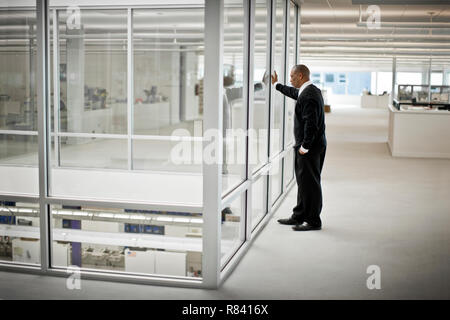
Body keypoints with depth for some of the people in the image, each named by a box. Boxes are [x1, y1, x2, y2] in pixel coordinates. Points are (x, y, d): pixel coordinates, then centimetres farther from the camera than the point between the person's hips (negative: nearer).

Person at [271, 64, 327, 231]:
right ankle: (299, 216, 27)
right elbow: (294, 93, 34)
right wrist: (276, 84, 44)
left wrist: (304, 147, -19)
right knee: (303, 182, 17)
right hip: (312, 145, 11)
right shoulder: (311, 90, 12)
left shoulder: (308, 96, -21)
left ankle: (313, 221, 7)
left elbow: (311, 124, -26)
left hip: (310, 147, -11)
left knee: (310, 183, -2)